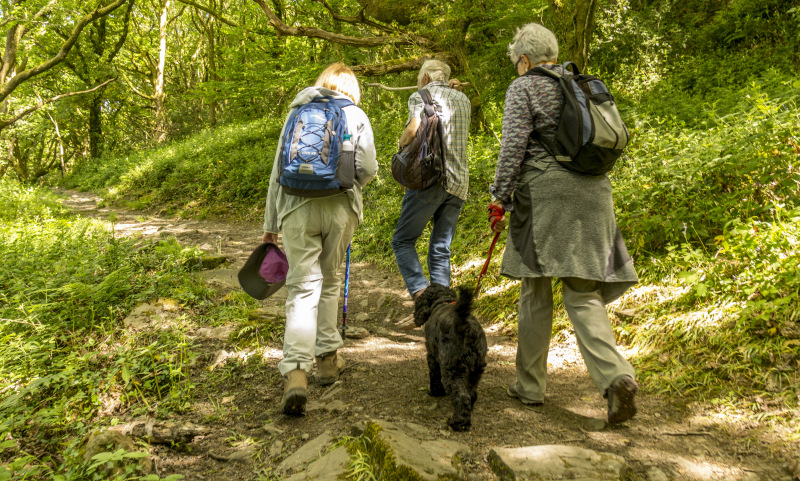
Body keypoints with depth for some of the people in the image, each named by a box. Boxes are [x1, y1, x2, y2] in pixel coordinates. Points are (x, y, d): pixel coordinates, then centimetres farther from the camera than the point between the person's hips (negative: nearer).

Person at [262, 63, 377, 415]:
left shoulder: (298, 114, 14)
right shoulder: (356, 116, 9)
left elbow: (278, 169, 12)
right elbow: (367, 168, -2)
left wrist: (270, 224, 16)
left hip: (298, 207, 0)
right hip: (340, 207, 0)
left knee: (303, 288, -3)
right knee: (329, 281, 18)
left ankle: (295, 373, -17)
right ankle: (328, 358, 26)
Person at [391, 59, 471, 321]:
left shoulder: (421, 96, 3)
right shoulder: (463, 100, 23)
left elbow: (414, 129, -15)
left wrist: (402, 147, 4)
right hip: (459, 182, 6)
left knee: (403, 240, -2)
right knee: (441, 249, 7)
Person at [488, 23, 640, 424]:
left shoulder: (523, 88, 1)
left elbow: (513, 146, -9)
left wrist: (500, 198, -5)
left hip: (545, 193, -5)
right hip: (592, 191, 5)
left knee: (536, 290, 4)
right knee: (583, 291, 1)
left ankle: (530, 385, 14)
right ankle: (616, 375, -18)